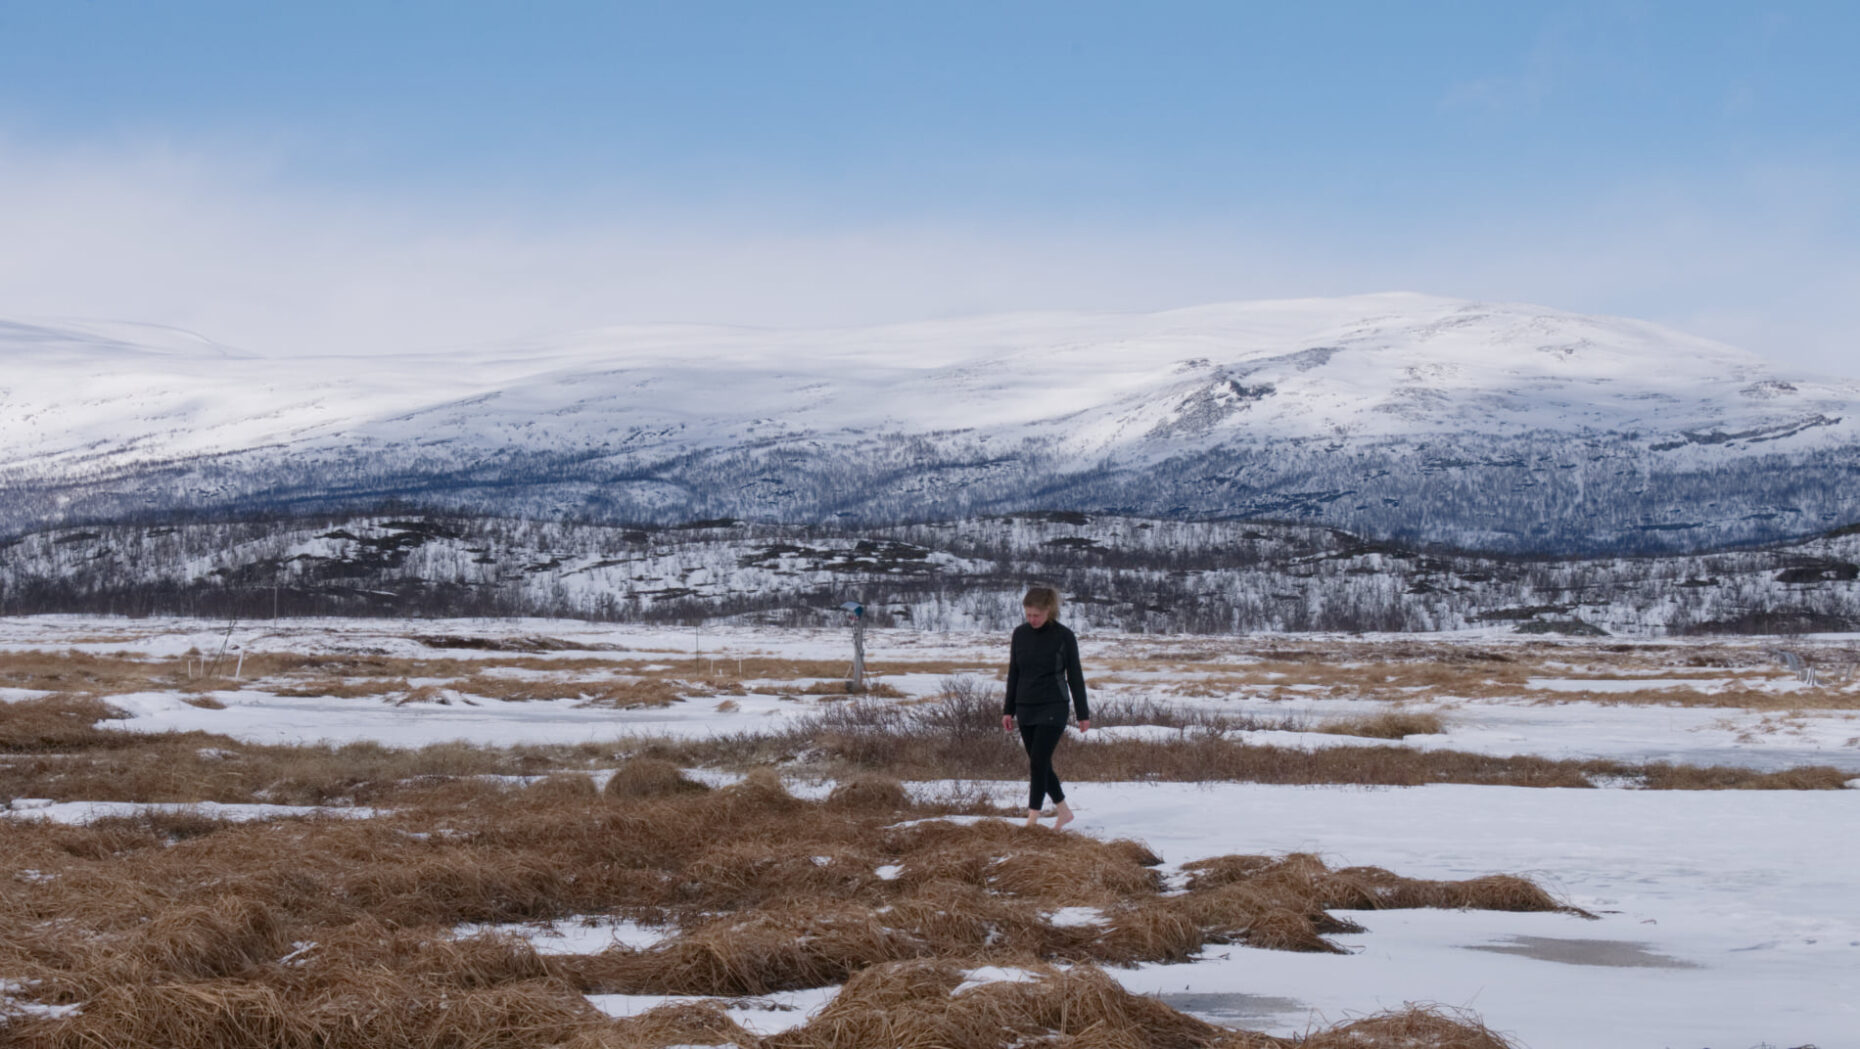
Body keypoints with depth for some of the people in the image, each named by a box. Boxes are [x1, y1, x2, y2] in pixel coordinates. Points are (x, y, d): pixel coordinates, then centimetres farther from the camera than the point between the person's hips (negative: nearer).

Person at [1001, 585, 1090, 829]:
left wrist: (1083, 714, -1)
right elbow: (1013, 673, 11)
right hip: (1026, 709, 5)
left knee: (1038, 762, -11)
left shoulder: (1064, 636, -7)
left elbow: (1074, 677, -2)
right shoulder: (1020, 634, 4)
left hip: (1053, 708, -5)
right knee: (1040, 764, 8)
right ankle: (1063, 811, 23)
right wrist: (1008, 710, 10)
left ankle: (1032, 820, -8)